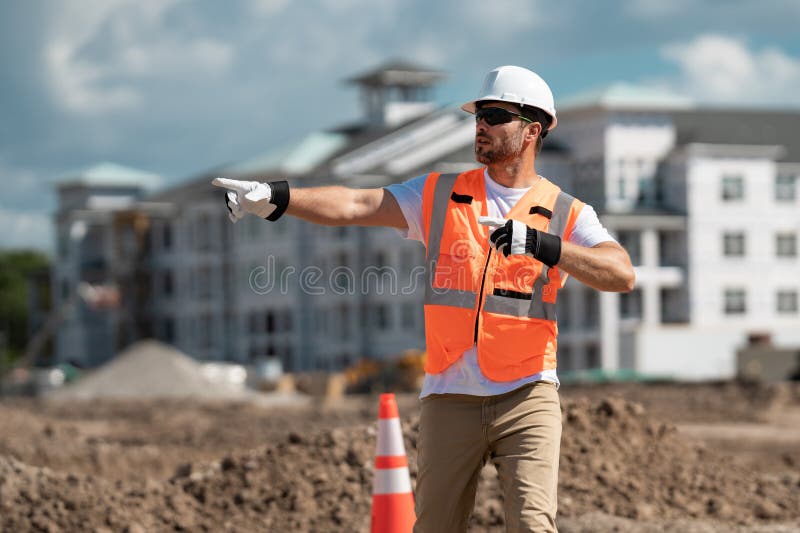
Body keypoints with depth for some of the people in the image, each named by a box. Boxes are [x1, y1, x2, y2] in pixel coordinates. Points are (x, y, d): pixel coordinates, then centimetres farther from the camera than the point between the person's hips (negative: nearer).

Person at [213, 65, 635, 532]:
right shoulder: (440, 196, 9)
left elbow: (622, 275, -12)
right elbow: (357, 205, -3)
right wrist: (276, 197, -17)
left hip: (527, 396, -2)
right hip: (451, 397, 2)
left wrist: (544, 245, -26)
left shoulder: (566, 214, 3)